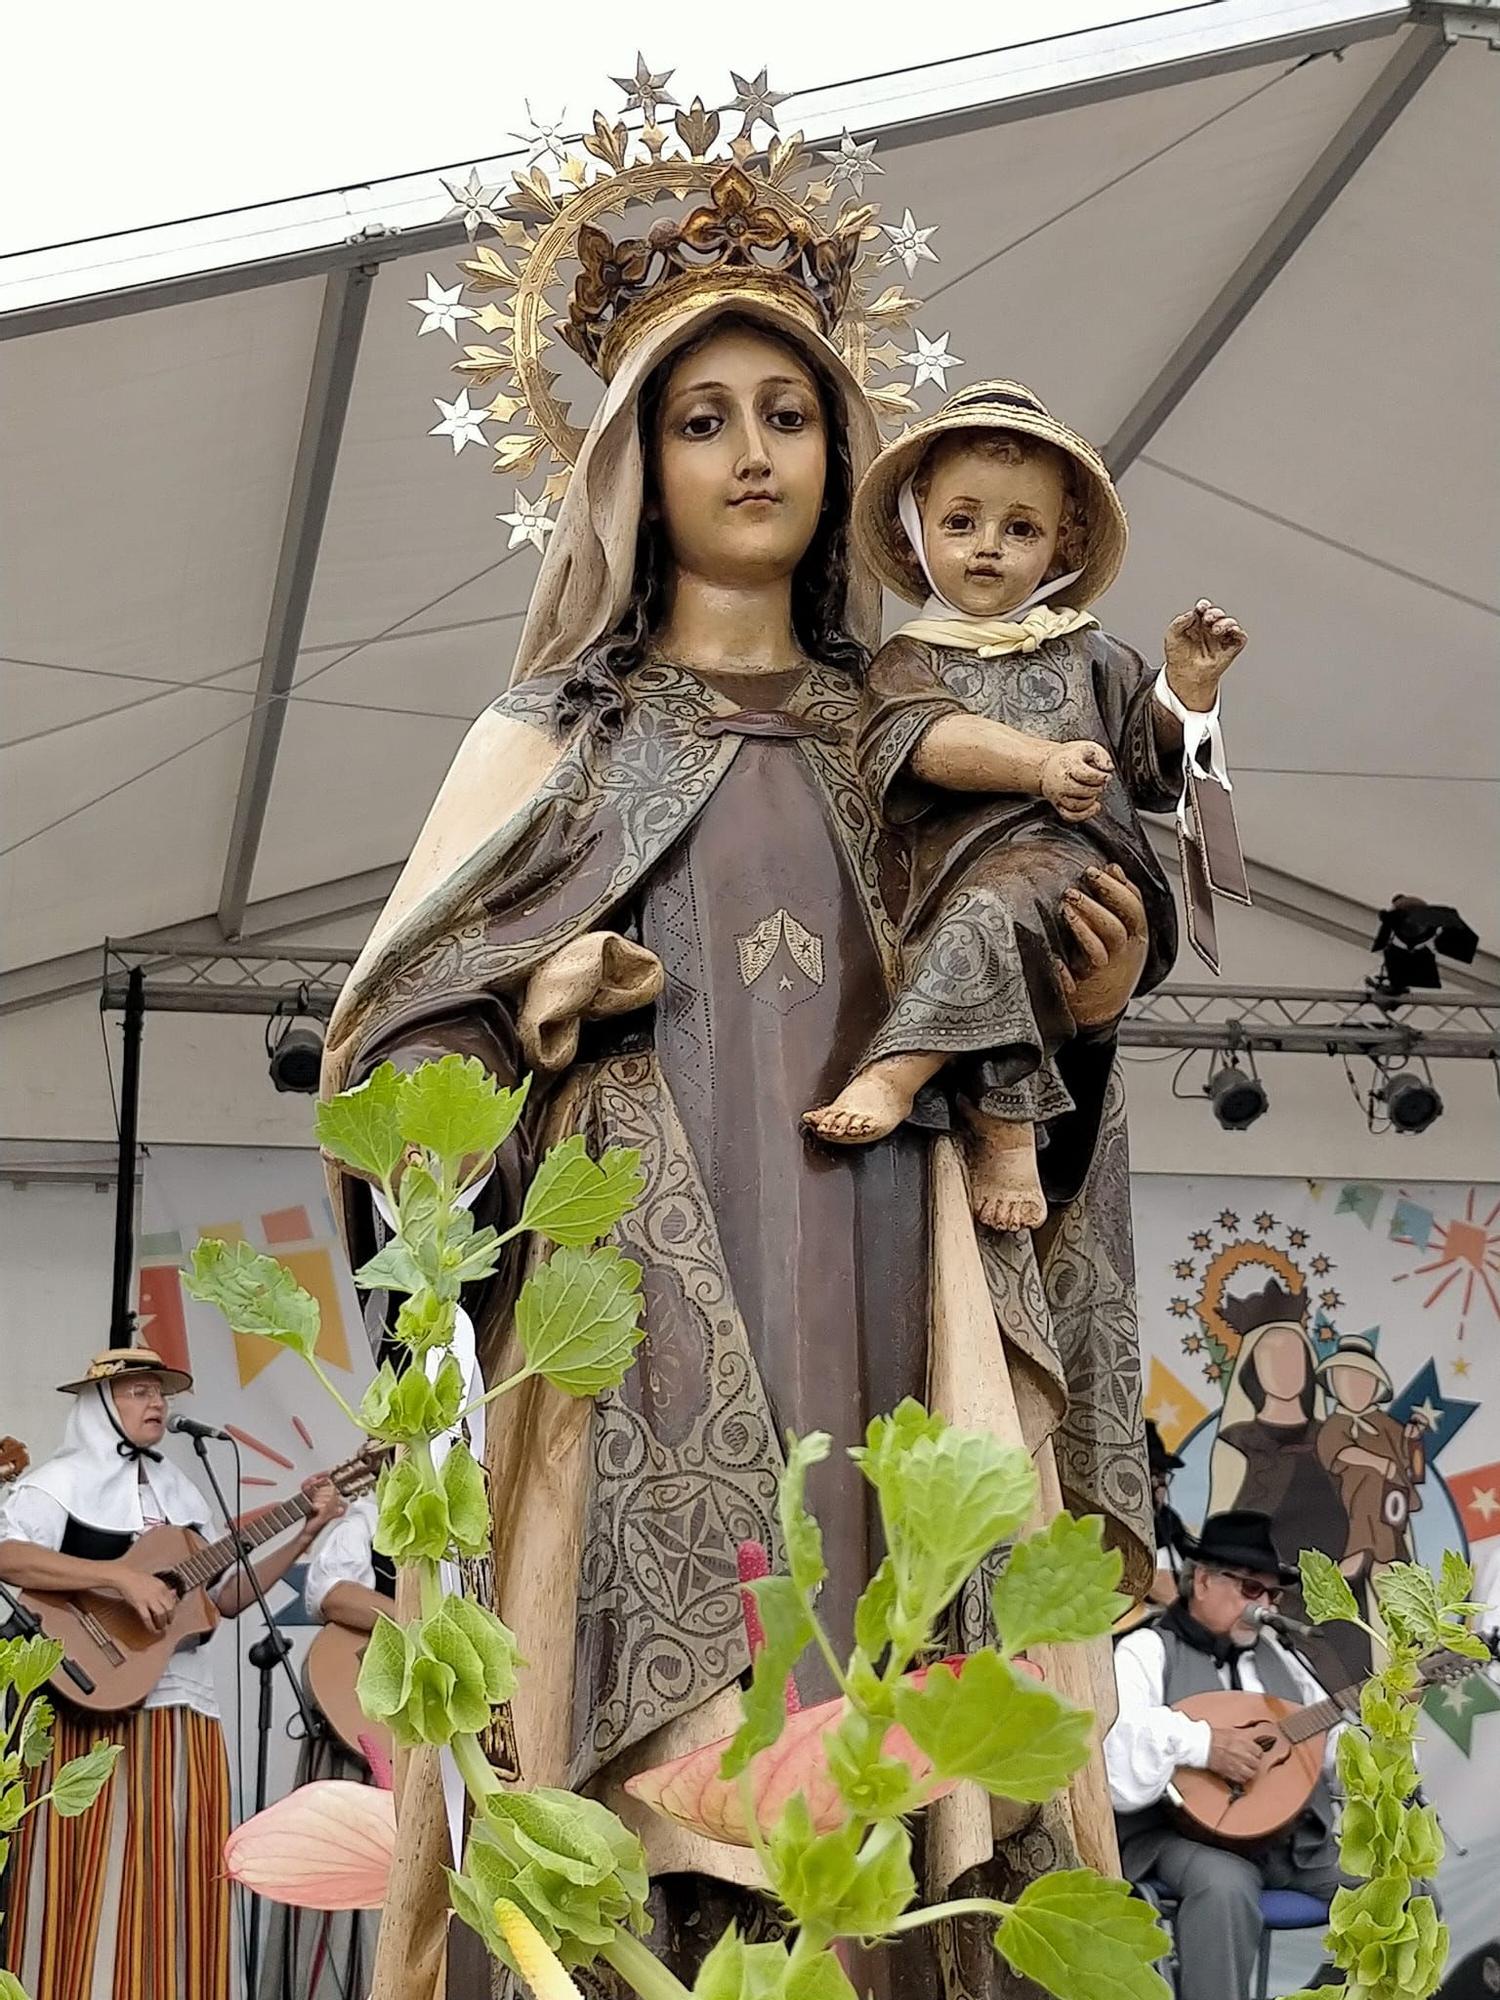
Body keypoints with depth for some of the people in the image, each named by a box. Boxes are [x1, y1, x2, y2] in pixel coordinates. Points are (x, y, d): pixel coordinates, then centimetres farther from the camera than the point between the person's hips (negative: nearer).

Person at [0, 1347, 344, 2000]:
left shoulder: (181, 1492, 18)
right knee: (95, 1891, -8)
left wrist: (305, 1535, 9)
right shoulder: (62, 1480, -3)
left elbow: (227, 1597, 18)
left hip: (184, 1714, 6)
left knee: (176, 1893, 5)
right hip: (97, 1708, -6)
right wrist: (122, 1577, -27)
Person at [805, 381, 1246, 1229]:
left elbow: (1152, 764, 25)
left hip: (1078, 855, -1)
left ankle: (897, 1074, -42)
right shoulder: (910, 659, 19)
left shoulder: (1087, 653, 24)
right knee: (990, 928, -32)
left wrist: (1186, 687, 6)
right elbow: (926, 739, -4)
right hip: (964, 861, 2)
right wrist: (1041, 763, -20)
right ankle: (1006, 1129, -34)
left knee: (996, 906, -33)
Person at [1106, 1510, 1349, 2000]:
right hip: (1188, 1835, -6)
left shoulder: (1275, 1654, 20)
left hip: (1296, 1838, 6)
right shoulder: (1147, 1652, -2)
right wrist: (1200, 1742, -29)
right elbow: (1108, 1739, -21)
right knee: (1227, 1885, -38)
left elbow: (1334, 1748, 20)